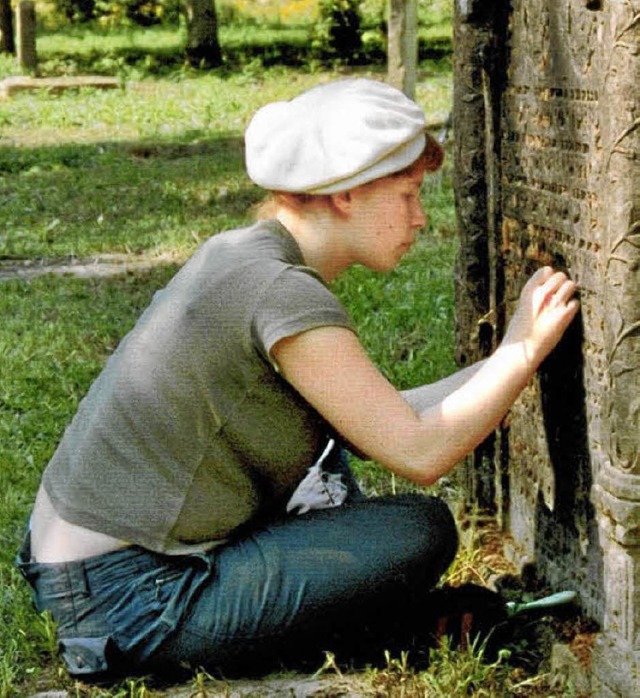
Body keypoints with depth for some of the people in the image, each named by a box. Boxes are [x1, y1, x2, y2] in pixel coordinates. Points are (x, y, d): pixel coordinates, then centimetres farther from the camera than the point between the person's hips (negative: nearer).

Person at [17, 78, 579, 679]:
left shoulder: (236, 256, 8)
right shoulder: (280, 292, -20)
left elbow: (384, 422, 12)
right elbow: (418, 453, -17)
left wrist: (508, 355, 10)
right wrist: (527, 349, -9)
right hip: (127, 602, -10)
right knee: (422, 532, -9)